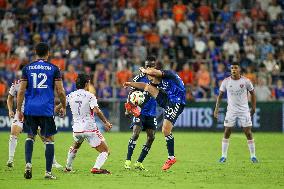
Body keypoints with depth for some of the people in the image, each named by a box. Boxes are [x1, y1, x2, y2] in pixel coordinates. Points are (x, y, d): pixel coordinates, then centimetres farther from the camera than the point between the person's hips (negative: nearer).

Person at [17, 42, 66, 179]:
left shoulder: (27, 68, 4)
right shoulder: (54, 69, 0)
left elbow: (21, 91, 0)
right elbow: (60, 91, -2)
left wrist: (18, 110, 5)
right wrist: (64, 107, 13)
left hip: (30, 110, 2)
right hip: (47, 110, -2)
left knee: (30, 136, 17)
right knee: (49, 139, 6)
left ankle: (28, 163, -4)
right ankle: (48, 172, 2)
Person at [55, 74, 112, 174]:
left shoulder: (70, 96, 6)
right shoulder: (89, 96, -7)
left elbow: (57, 109, 13)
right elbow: (97, 111, -22)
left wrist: (60, 112, 36)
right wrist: (106, 122, -13)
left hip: (76, 130, 5)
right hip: (90, 129, -5)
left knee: (75, 147, 37)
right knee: (105, 151, 1)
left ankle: (68, 167, 41)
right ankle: (96, 168, -22)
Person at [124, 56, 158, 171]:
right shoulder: (139, 78, -3)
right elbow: (131, 93, 2)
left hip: (151, 113, 4)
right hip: (139, 111, -4)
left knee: (151, 138, -2)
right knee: (135, 134, -18)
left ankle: (139, 163, 8)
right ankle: (128, 161, -15)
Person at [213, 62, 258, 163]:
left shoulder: (246, 81, -7)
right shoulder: (226, 82, -4)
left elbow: (252, 93, 5)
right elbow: (220, 95, 7)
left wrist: (253, 108, 4)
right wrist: (217, 107, 0)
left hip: (244, 110, -1)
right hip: (231, 111, 1)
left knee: (248, 133, -2)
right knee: (226, 133, -2)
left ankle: (253, 156, 7)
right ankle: (224, 156, 6)